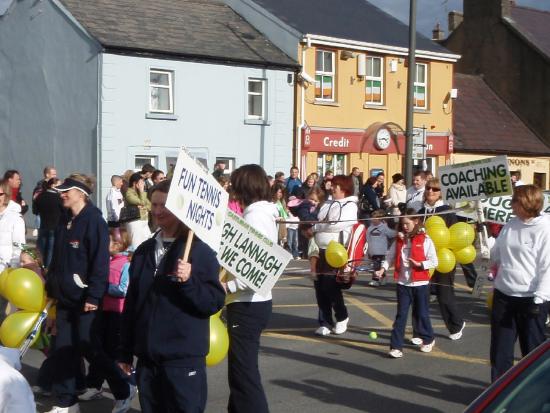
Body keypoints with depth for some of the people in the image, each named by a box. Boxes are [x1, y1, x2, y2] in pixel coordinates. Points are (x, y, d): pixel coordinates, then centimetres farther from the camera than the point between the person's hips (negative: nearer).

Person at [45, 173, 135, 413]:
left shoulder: (93, 220, -14)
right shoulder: (65, 221, 11)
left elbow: (100, 261, -18)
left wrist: (93, 296, -21)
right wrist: (51, 288, 16)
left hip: (84, 298, -8)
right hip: (64, 297, 8)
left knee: (88, 348, -1)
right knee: (63, 349, 9)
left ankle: (123, 391, 17)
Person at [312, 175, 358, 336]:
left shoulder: (350, 205, -4)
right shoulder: (327, 205, 19)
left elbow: (338, 225, -16)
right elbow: (315, 222, 19)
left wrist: (315, 227, -6)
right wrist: (314, 230, -4)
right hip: (321, 251, 7)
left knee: (331, 286, -8)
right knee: (319, 287, 5)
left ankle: (342, 317, 16)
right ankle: (325, 322, 16)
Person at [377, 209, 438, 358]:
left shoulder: (425, 240, -6)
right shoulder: (399, 240, 6)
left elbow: (434, 262, -7)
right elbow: (390, 256, 1)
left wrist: (419, 264, -20)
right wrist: (383, 268, -15)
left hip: (420, 284, -3)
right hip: (403, 284, 3)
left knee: (421, 314, 12)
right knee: (401, 315, 1)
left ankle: (428, 340, 35)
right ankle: (396, 346, 1)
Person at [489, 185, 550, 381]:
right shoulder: (511, 225, 6)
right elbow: (495, 254, 16)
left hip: (530, 299, -6)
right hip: (503, 295, 6)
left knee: (533, 350, 9)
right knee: (500, 349, 12)